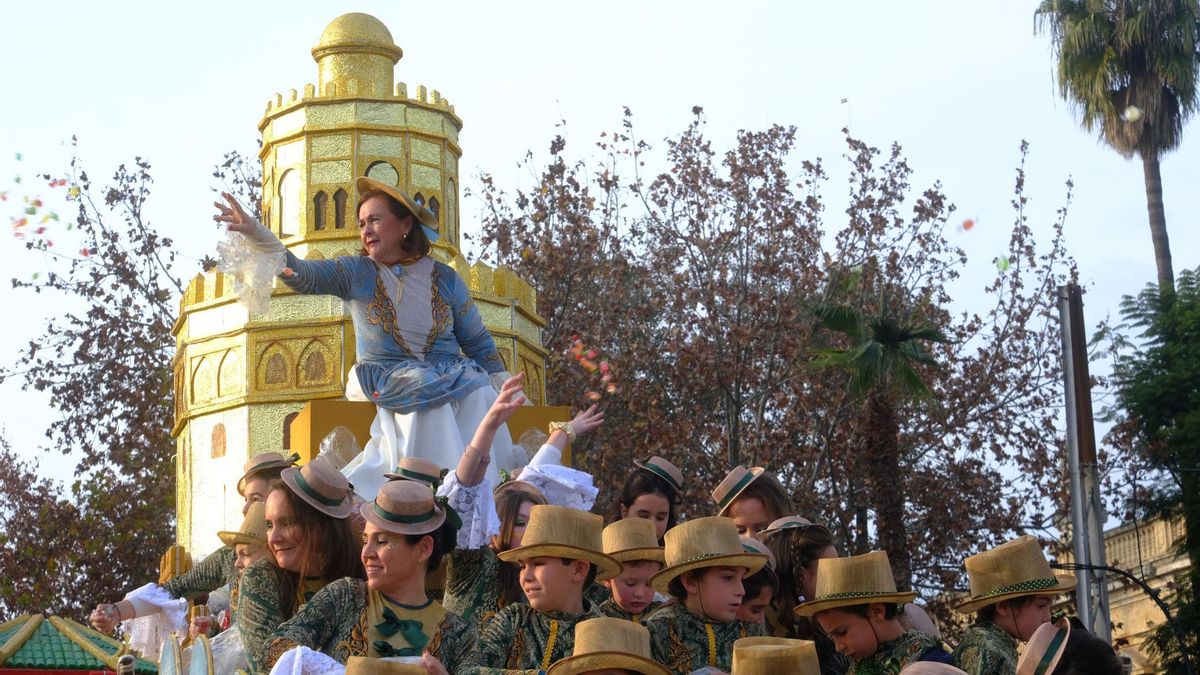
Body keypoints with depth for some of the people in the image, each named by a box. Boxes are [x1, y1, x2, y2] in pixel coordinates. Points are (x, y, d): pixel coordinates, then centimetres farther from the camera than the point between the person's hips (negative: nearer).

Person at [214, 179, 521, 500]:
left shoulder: (447, 280, 8)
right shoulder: (357, 273, 4)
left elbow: (479, 344, 13)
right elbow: (301, 274, -12)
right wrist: (255, 234, -28)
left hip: (449, 374, 2)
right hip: (383, 377, -2)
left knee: (478, 395, -28)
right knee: (430, 395, -32)